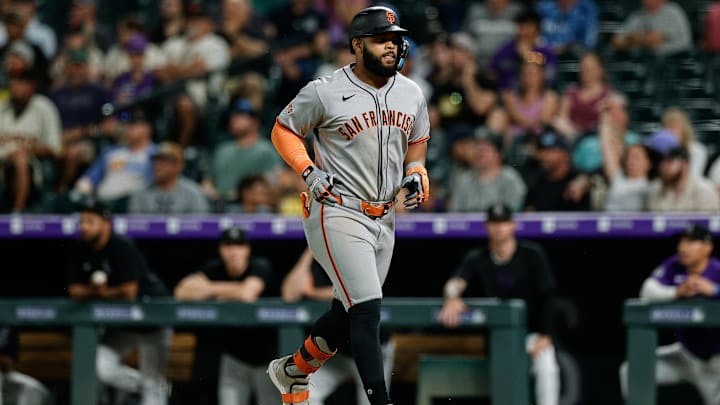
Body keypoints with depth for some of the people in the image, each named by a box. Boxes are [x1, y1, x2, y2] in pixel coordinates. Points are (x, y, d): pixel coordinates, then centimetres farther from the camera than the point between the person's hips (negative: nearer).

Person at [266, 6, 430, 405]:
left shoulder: (411, 94, 6)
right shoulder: (324, 92, -11)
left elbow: (417, 140, 22)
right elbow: (283, 129, 2)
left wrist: (416, 173, 3)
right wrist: (308, 170, -12)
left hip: (383, 219, 7)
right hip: (337, 216, -7)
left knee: (347, 313, 15)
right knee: (367, 309, -15)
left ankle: (291, 371, 38)